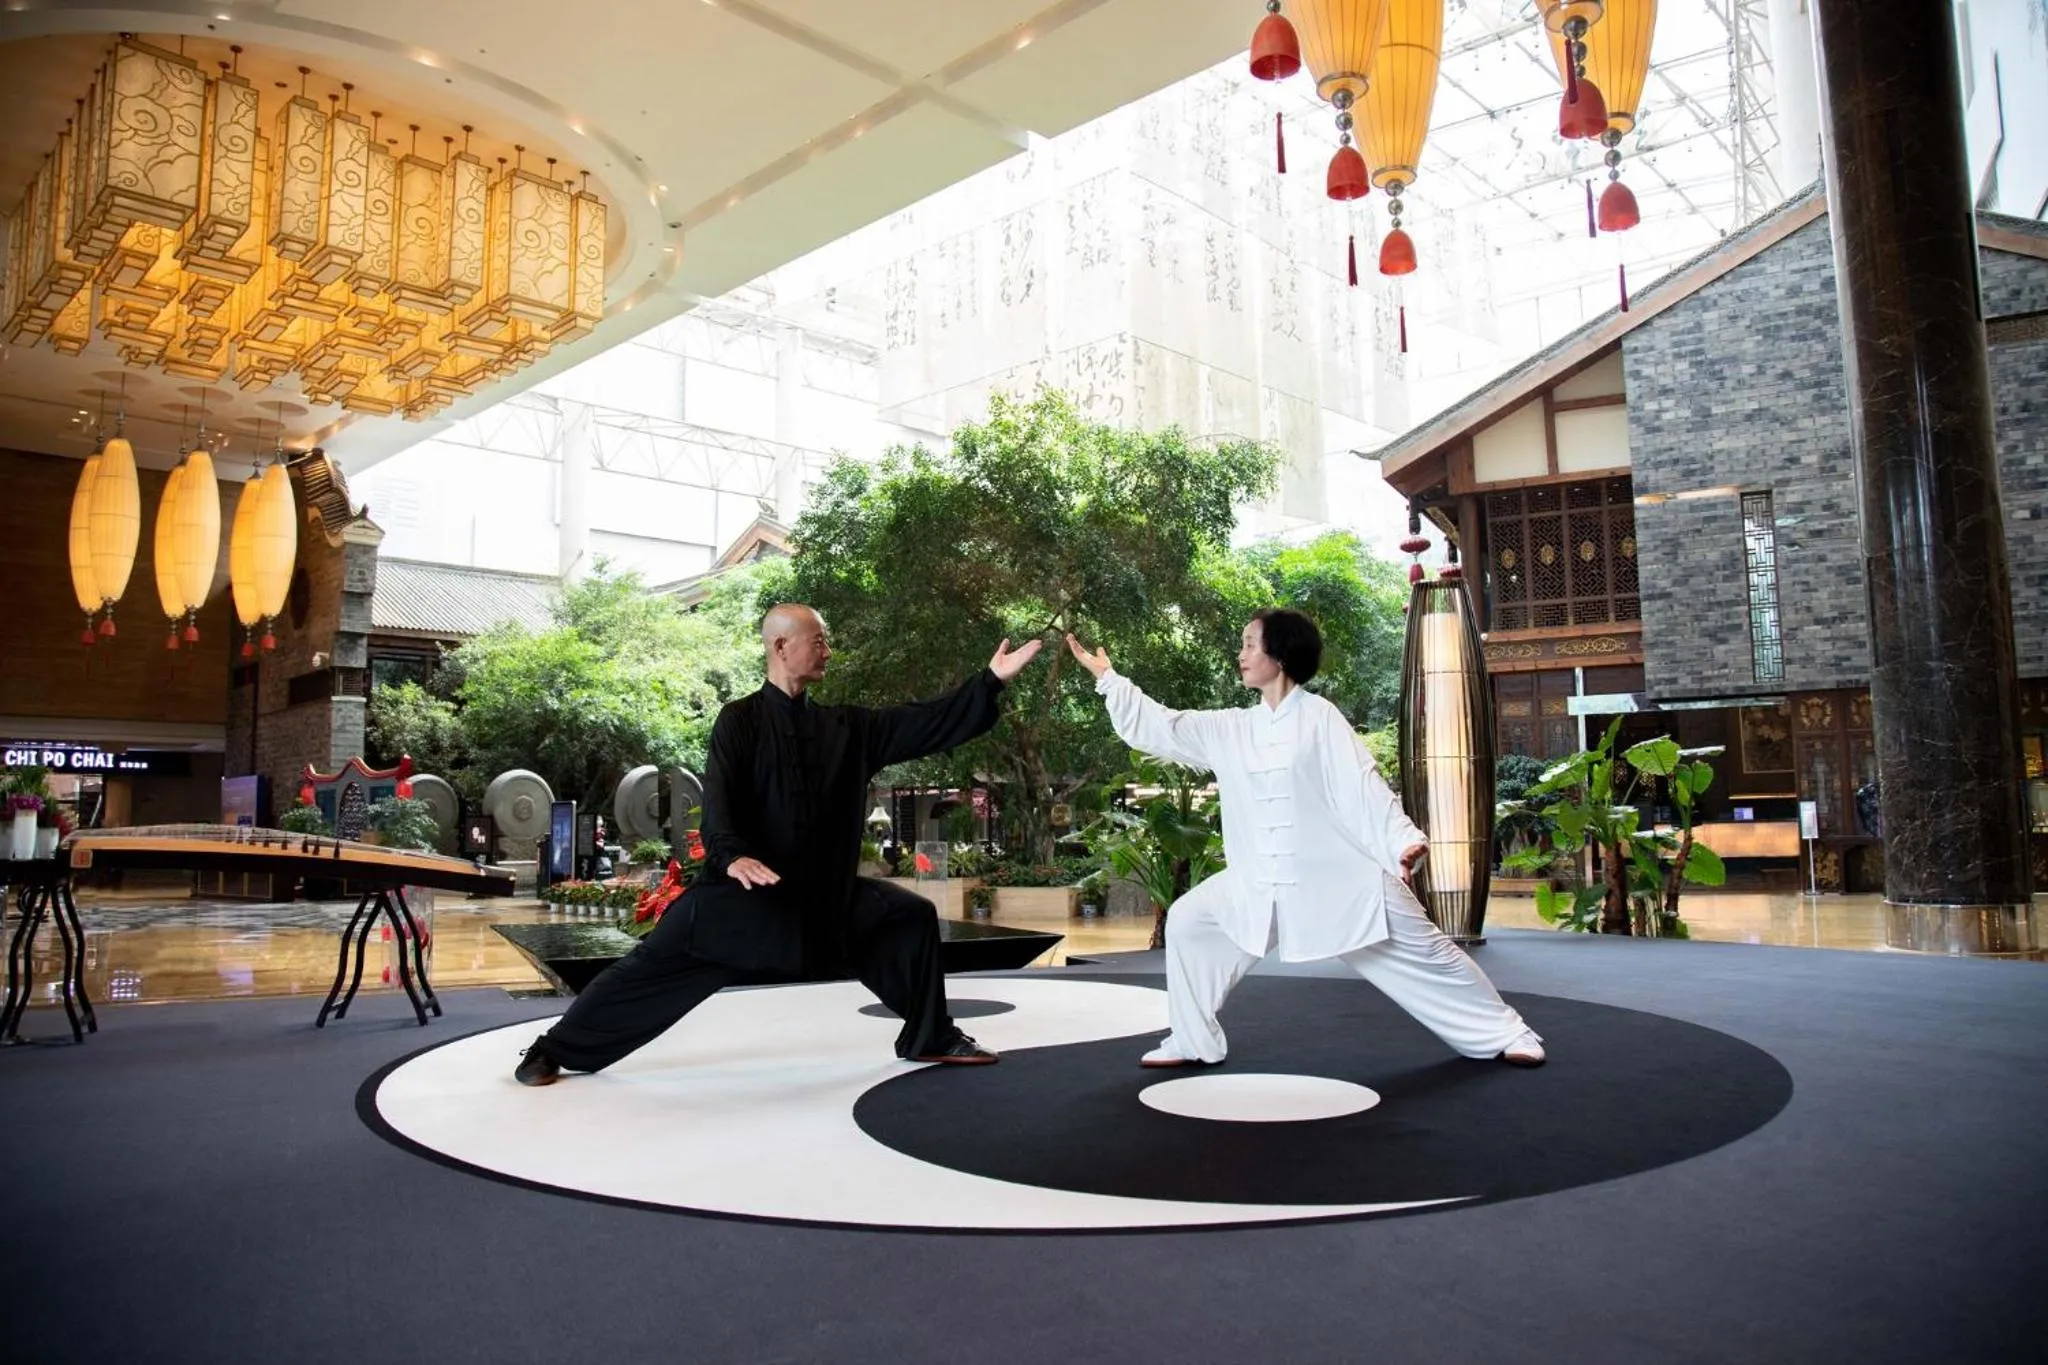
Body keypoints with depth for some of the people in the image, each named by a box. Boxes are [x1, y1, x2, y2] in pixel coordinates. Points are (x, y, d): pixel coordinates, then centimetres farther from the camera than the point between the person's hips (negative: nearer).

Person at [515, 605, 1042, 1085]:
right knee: (657, 962, -6)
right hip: (744, 888, -5)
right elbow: (718, 799, -19)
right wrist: (732, 855, -39)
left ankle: (931, 1037, 16)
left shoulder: (846, 726, 6)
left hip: (825, 890, 5)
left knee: (912, 916, 2)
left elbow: (927, 724, 2)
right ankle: (556, 1050, 12)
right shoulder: (741, 721, -7)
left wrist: (991, 681, -5)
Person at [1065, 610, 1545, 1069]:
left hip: (1340, 876, -5)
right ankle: (1192, 1042, 12)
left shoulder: (1319, 717, -8)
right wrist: (1107, 676, 7)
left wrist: (1403, 841, -25)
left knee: (1421, 950, 4)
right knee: (1187, 922, -1)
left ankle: (1506, 1034, 25)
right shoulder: (1231, 730, 6)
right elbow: (1158, 727, 9)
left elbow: (1361, 786, -13)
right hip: (1263, 883, 5)